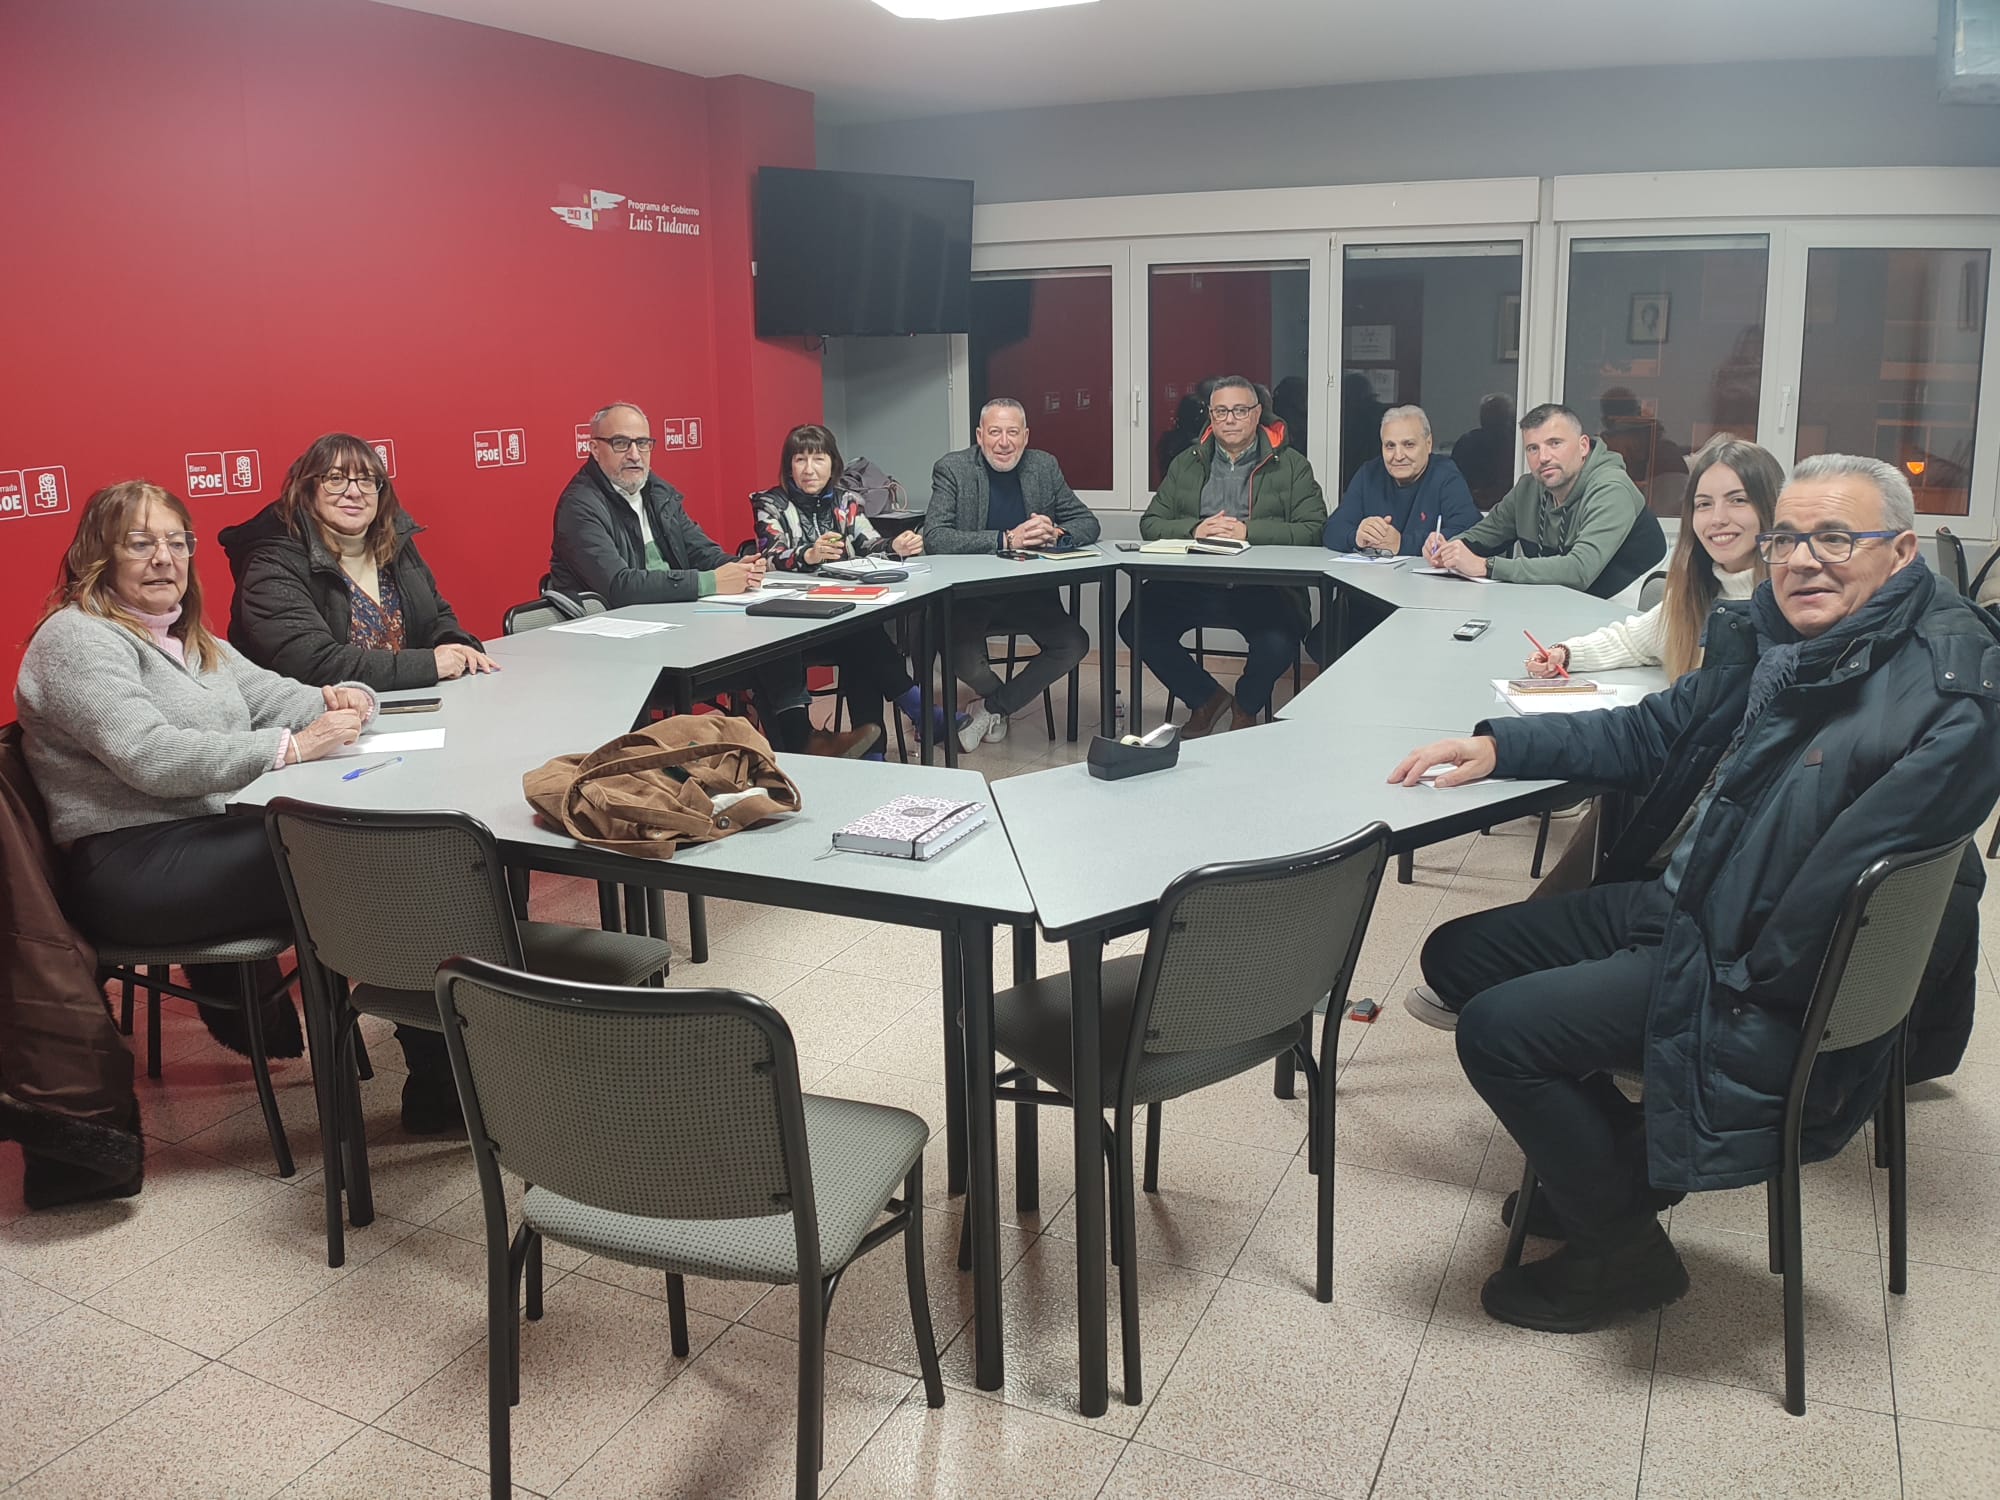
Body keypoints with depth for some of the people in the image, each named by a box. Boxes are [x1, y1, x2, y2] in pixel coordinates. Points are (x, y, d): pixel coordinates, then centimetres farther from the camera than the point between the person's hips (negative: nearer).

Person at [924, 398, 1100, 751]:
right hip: (969, 593, -4)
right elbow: (934, 537, -19)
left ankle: (991, 708, 2)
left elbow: (1088, 523, 7)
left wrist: (1055, 534, -17)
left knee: (1074, 644, -19)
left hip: (1030, 590, 4)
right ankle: (1005, 702, 8)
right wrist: (1006, 540, -26)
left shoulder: (1044, 466, 5)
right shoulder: (952, 469, -6)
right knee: (963, 659, -30)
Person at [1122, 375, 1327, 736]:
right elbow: (1150, 523, 12)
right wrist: (1194, 528, -8)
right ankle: (1206, 698, 5)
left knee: (1278, 642, -33)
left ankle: (1246, 706, 5)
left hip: (1264, 585, -3)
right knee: (1135, 625, -21)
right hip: (1193, 583, 3)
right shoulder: (1186, 464, 18)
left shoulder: (1290, 465, 8)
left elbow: (1313, 530, -4)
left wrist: (1248, 531, -14)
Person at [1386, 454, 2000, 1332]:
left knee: (1496, 1029, -17)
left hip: (1751, 975, -9)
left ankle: (1624, 1254, 7)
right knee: (1458, 956, 11)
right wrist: (1498, 746, 5)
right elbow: (1648, 733, 16)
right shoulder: (1768, 637, 4)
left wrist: (1748, 986, -21)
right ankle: (1618, 1159, 25)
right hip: (1670, 907, 9)